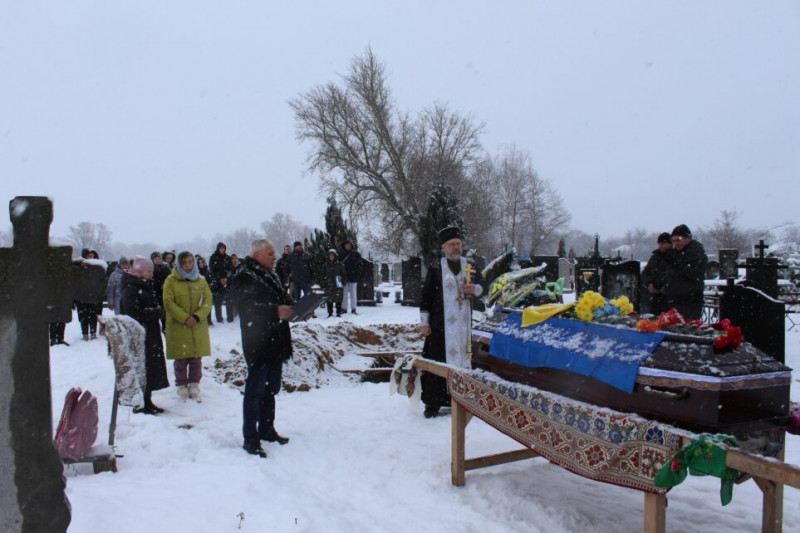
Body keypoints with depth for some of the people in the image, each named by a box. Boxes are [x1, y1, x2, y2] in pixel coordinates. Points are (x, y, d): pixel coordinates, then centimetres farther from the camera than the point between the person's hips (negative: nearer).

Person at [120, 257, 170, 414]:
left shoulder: (145, 287, 17)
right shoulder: (130, 289, -13)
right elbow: (134, 314, -21)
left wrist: (157, 310, 5)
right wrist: (156, 311, -14)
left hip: (150, 335, 9)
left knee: (152, 369, 12)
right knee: (141, 370, -5)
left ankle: (147, 402, 21)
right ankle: (140, 404, 3)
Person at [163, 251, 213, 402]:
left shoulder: (201, 280, 7)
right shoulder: (171, 280, -2)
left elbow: (208, 301, 3)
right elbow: (168, 303, -8)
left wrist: (197, 317, -13)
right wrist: (185, 318, -16)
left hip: (198, 327, 3)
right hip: (178, 327, -2)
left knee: (196, 359, 5)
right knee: (180, 360, 3)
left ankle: (194, 386, 17)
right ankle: (181, 387, 18)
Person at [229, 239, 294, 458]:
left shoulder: (271, 276, 17)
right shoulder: (243, 278, -11)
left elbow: (283, 299, 25)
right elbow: (248, 308, -22)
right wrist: (275, 311, -31)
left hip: (276, 343, 9)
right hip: (258, 344, -9)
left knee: (271, 389, 17)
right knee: (255, 391, -3)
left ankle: (266, 429, 30)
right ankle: (250, 438, 5)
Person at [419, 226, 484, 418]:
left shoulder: (471, 267, 9)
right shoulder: (435, 269, -1)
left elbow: (481, 288, 18)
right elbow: (426, 296, -1)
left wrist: (475, 289, -6)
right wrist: (424, 322, -5)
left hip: (463, 324, 3)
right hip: (440, 324, -3)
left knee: (462, 359, 7)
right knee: (436, 362, -2)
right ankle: (432, 403, 5)